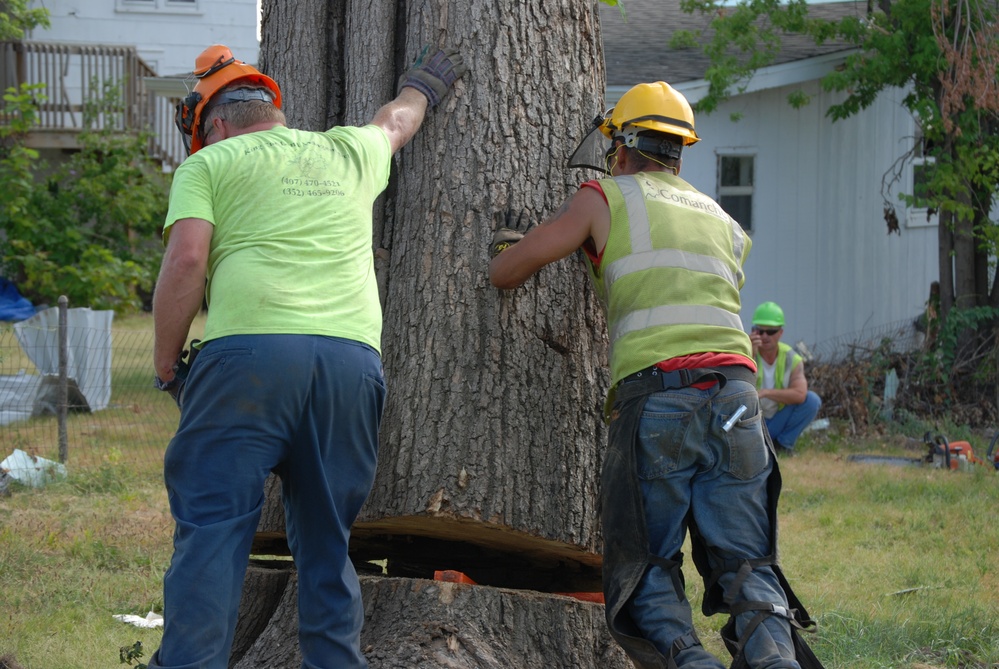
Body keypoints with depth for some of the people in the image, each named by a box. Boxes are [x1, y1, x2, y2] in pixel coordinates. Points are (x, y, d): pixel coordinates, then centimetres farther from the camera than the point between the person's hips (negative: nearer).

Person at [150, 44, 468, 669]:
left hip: (250, 352, -4)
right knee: (327, 540, 11)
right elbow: (395, 122, 48)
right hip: (353, 355, 4)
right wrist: (423, 87, 69)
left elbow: (187, 260, -2)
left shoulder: (210, 163, 13)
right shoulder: (348, 151, 26)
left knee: (212, 528, -7)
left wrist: (166, 364, 7)